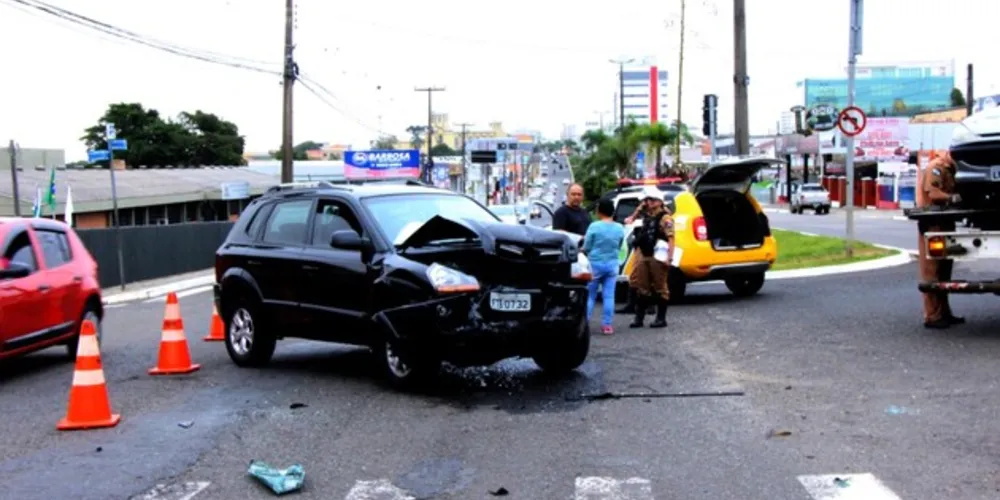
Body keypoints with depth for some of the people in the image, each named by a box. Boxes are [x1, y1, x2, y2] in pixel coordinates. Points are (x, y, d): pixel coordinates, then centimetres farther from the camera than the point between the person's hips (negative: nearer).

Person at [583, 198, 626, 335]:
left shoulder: (594, 226, -12)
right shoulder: (620, 228, 0)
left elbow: (586, 248, -6)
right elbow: (618, 247, 11)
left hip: (595, 264, -3)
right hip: (612, 265, 3)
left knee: (589, 296, 5)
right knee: (609, 296, 5)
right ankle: (607, 325, 6)